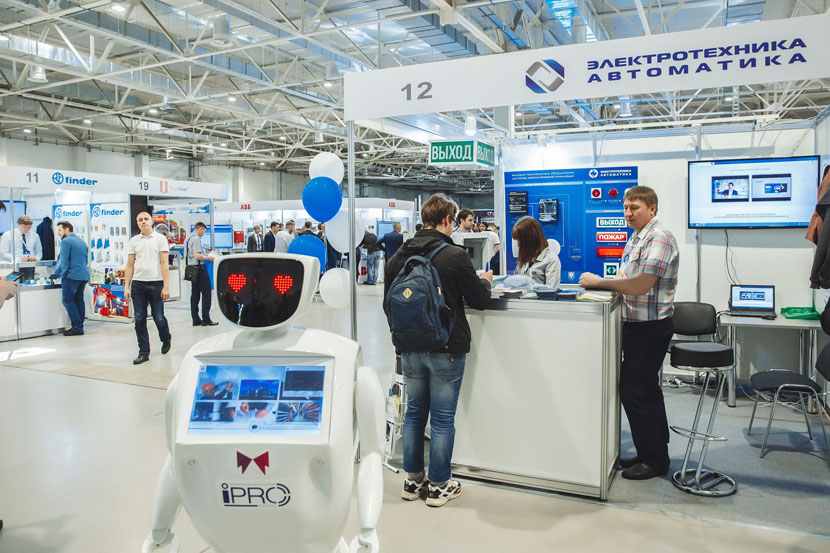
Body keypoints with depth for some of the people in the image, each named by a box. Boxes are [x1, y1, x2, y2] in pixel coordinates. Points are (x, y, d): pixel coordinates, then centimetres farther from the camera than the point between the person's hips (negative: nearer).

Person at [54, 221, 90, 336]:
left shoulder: (66, 241, -8)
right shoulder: (82, 242, 18)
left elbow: (64, 260, -12)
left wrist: (63, 274, -4)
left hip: (72, 276, -8)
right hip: (84, 276, 8)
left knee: (68, 301, -4)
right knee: (79, 300, 12)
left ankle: (77, 328, -8)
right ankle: (79, 326, 14)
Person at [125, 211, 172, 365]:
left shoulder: (160, 239, 2)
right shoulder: (133, 241, 11)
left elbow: (164, 264, -4)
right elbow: (130, 265, 10)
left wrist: (166, 286, -11)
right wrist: (126, 287, 3)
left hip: (156, 283, -3)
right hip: (138, 284, 3)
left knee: (159, 318, 1)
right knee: (140, 320, 2)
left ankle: (166, 339, 30)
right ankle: (144, 353, 10)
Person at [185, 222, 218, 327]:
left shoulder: (187, 239, 16)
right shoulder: (196, 239, -13)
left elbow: (185, 256, 20)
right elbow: (197, 255, -21)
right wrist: (208, 258, -7)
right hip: (199, 267, -9)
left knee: (195, 294, 9)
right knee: (206, 293, -5)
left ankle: (196, 320, 10)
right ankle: (206, 319, -6)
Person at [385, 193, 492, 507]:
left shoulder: (399, 255, 1)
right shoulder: (455, 256, -15)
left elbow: (388, 299, 10)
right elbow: (479, 300, -7)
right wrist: (485, 281, 14)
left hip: (410, 348, 5)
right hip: (446, 348, -5)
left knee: (414, 413, 16)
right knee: (442, 419, 6)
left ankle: (413, 481, 27)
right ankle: (439, 486, 17)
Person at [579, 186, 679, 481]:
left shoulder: (659, 238, -18)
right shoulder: (636, 237, 14)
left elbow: (640, 285, -26)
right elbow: (626, 279, 20)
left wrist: (599, 282, -16)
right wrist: (598, 282, 1)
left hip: (651, 326, -10)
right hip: (638, 324, 10)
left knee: (634, 391, -5)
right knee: (646, 390, 16)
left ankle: (654, 461, 9)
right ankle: (656, 452, 29)